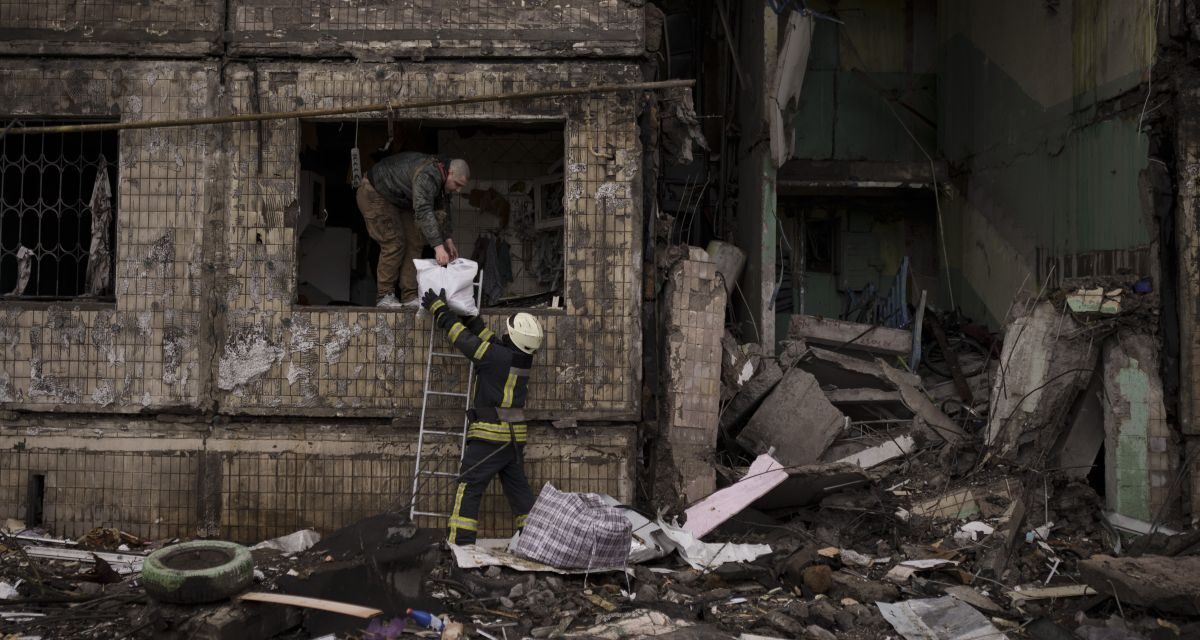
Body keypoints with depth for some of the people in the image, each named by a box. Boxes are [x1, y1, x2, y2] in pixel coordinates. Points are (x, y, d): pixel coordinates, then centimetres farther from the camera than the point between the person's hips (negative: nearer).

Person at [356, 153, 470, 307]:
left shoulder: (438, 174, -3)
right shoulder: (427, 175, -35)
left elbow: (440, 210, 8)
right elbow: (423, 212, -46)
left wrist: (448, 239, 2)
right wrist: (438, 246, -51)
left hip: (398, 200, 10)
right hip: (374, 194, -10)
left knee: (414, 243, 1)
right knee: (394, 244, -16)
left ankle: (410, 297, 1)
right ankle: (384, 296, -7)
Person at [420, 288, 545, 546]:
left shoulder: (498, 357, -18)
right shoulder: (523, 359, 3)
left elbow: (464, 339, -9)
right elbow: (490, 339, 15)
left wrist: (440, 309, 2)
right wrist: (468, 315, 18)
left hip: (489, 438, -8)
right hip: (515, 438, 8)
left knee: (468, 488, -4)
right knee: (518, 488, 17)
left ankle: (461, 542, -7)